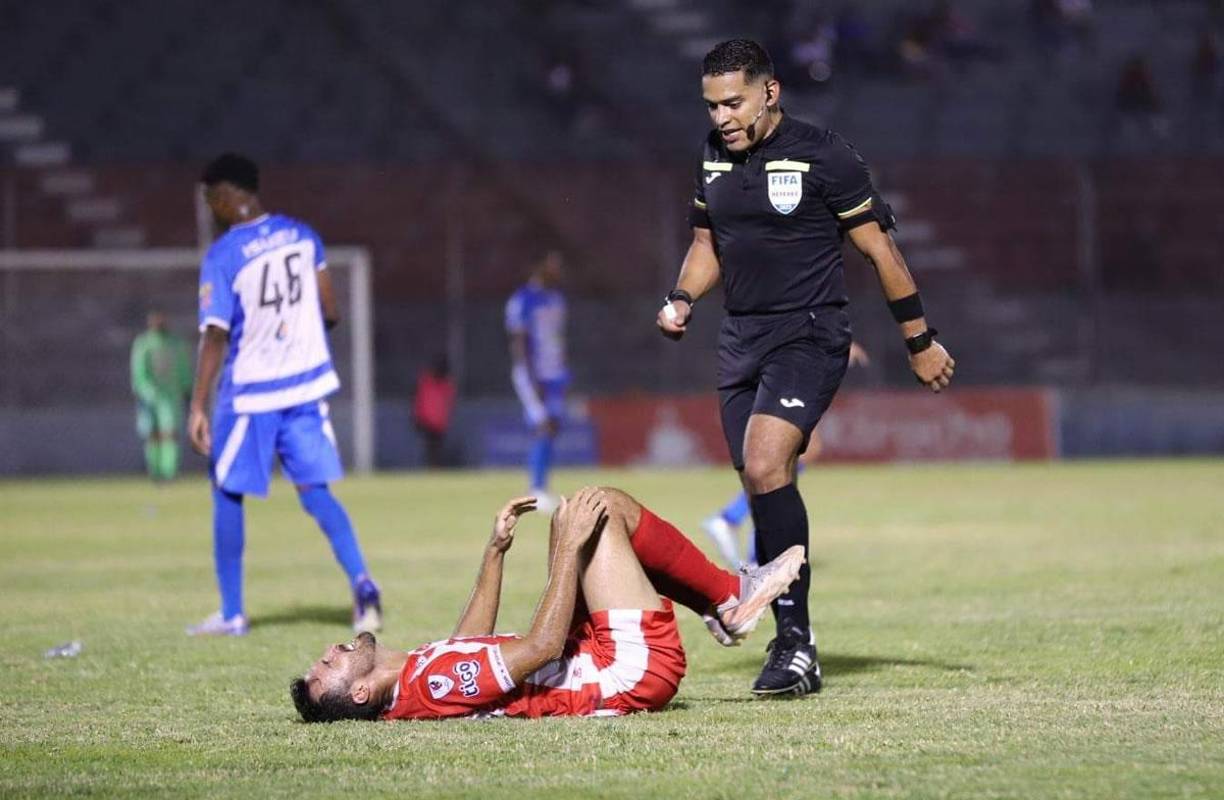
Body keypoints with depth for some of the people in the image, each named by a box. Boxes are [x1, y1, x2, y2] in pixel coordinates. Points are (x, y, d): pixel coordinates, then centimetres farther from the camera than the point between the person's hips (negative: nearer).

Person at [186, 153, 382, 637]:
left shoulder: (223, 257, -14)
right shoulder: (301, 236, 3)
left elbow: (216, 337, -17)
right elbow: (330, 312, 6)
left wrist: (198, 408, -14)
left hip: (249, 396, -5)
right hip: (307, 387, 5)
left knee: (228, 495, 9)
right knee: (316, 491, 8)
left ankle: (232, 615, 11)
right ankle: (361, 582, -13)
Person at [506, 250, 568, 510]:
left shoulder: (556, 298, 14)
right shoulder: (522, 301, -11)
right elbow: (518, 343, -14)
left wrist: (563, 376, 17)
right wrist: (533, 381, -19)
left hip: (554, 375, 8)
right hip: (533, 376, -8)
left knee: (552, 430, 5)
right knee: (544, 430, -15)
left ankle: (540, 491, 10)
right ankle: (535, 491, -14)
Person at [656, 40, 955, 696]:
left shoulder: (822, 156, -10)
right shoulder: (714, 157, 9)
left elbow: (879, 249, -4)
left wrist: (920, 341, 0)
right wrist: (682, 299, 4)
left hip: (808, 336, -7)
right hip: (740, 340, 7)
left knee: (765, 467, -24)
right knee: (761, 488, 4)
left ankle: (795, 635, -20)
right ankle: (793, 646, 12)